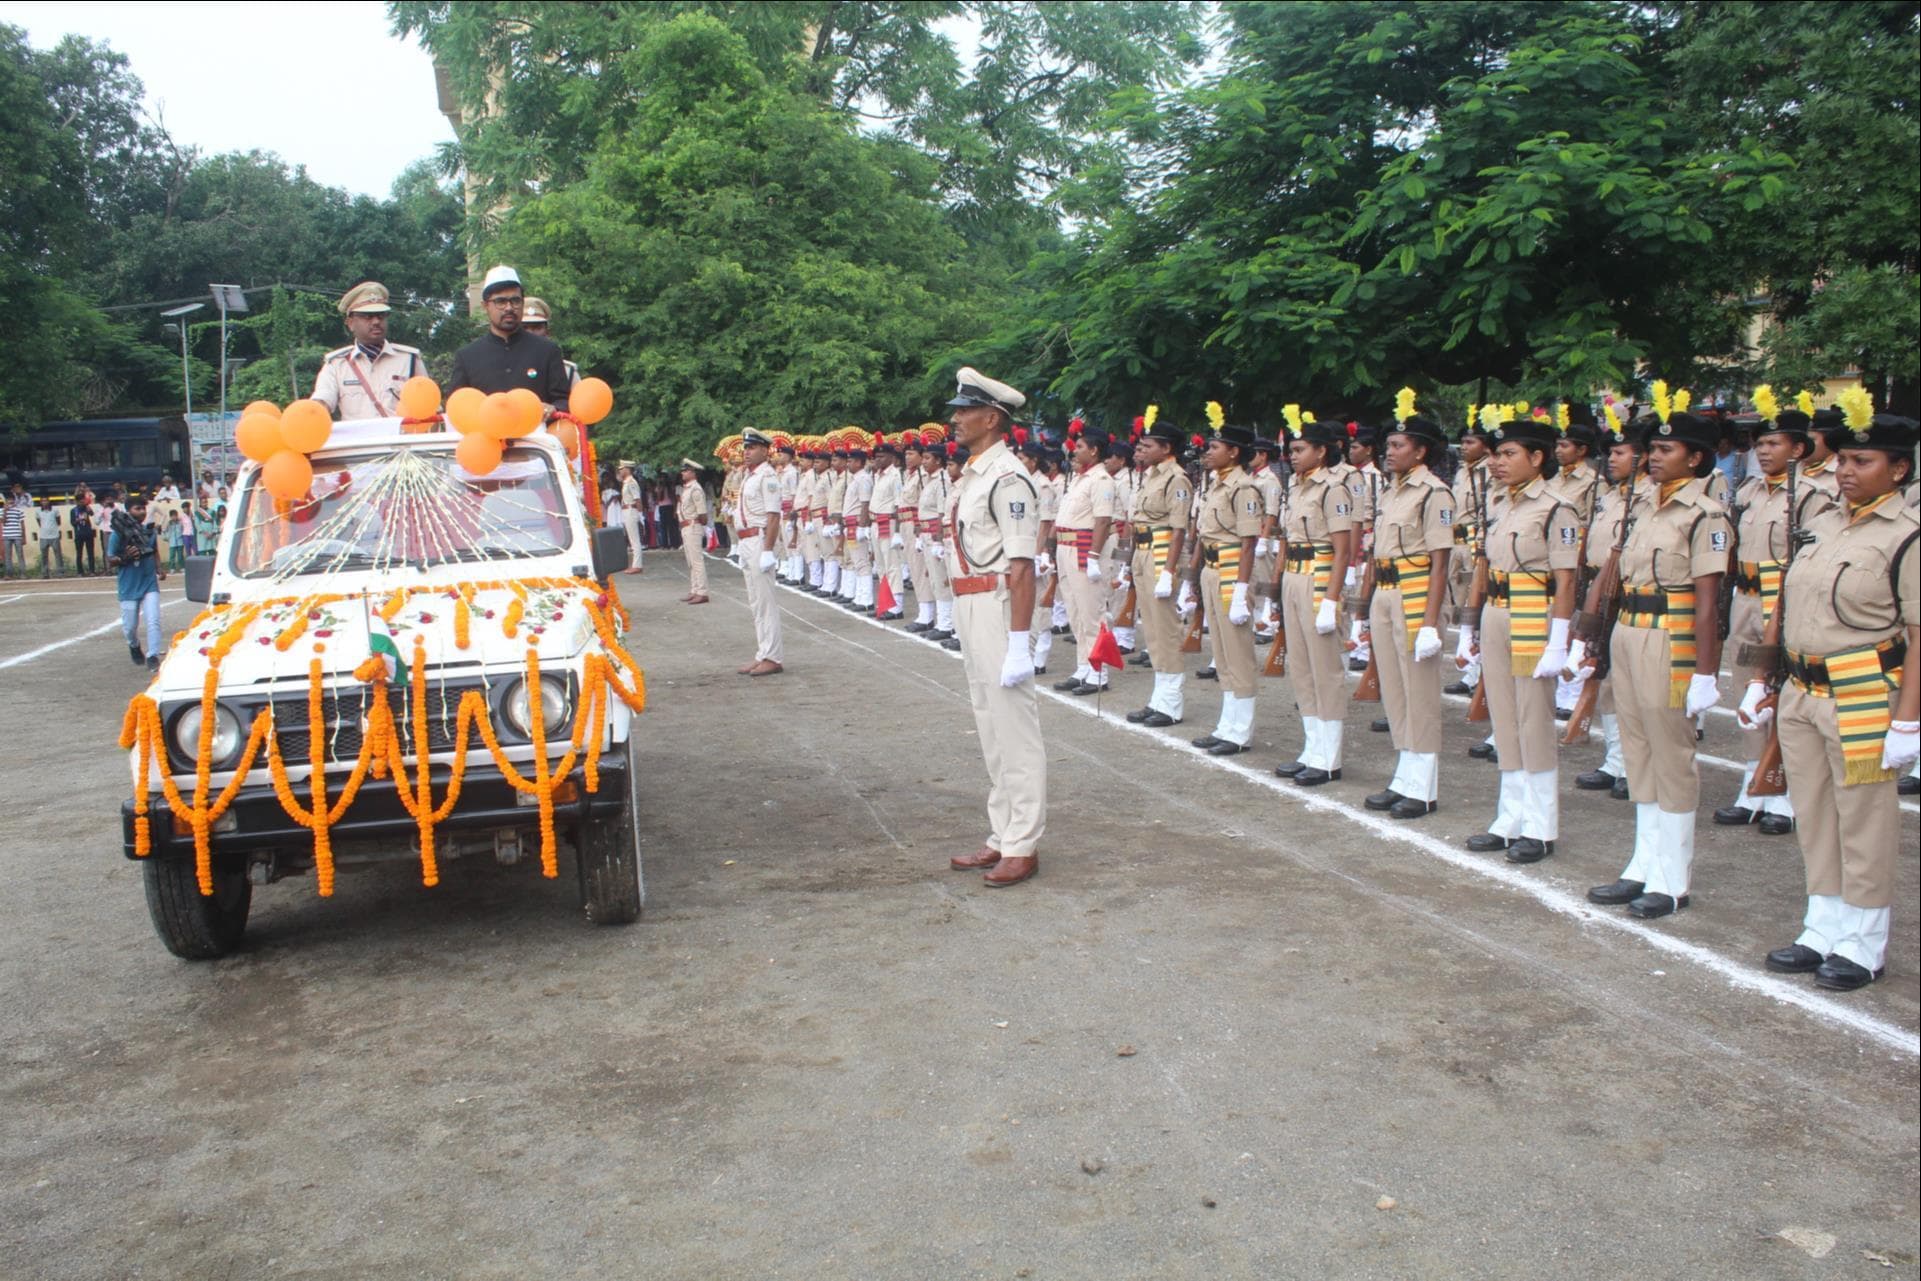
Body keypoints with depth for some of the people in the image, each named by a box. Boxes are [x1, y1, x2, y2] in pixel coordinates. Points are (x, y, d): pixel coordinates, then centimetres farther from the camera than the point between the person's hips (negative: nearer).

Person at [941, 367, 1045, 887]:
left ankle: (1022, 847, 8)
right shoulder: (971, 475, 13)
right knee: (990, 730, 16)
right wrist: (963, 621, 16)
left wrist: (1018, 644, -23)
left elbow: (1021, 566, -20)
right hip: (970, 610, 10)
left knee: (1015, 729, -1)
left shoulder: (1007, 478, -16)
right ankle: (1001, 838, 26)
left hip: (996, 606, -10)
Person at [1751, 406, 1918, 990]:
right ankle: (1822, 931, 27)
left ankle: (1863, 946, 18)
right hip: (1800, 696, 7)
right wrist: (1761, 680, 16)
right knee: (1814, 821, 14)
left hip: (1864, 702, -7)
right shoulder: (1820, 525, 10)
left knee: (1864, 825, 5)